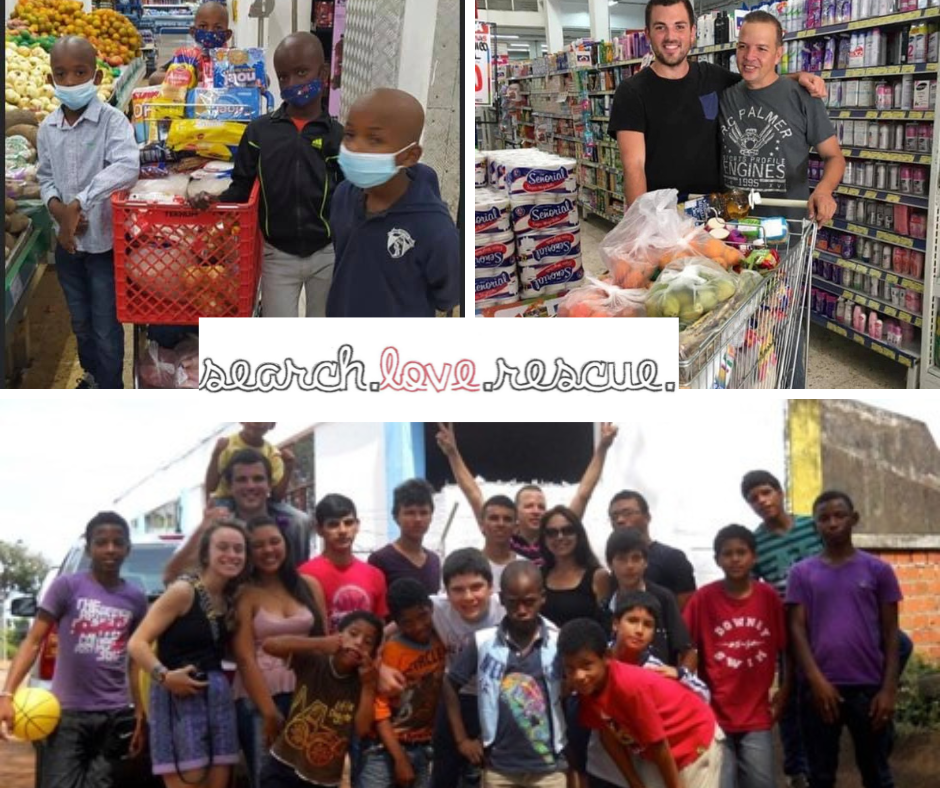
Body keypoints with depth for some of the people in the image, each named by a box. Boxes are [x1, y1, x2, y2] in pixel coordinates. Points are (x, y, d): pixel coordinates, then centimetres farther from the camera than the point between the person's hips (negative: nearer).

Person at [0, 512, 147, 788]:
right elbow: (34, 641, -4)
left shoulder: (136, 598, 8)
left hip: (114, 715, 3)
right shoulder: (67, 586, -2)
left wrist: (139, 711, 11)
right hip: (67, 712, -3)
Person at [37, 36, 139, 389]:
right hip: (67, 241, 5)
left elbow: (127, 168, -33)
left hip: (104, 240, -5)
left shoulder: (112, 121, -18)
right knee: (80, 321, 22)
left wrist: (78, 204, -34)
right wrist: (58, 210, -12)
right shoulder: (47, 129, -1)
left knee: (106, 327, 5)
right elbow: (45, 177, 10)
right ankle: (92, 375, 43)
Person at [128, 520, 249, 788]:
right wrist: (164, 676, -26)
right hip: (180, 700, -7)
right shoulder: (184, 591, -7)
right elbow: (137, 643, -13)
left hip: (218, 699, 7)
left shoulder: (232, 600, 13)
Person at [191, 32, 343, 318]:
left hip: (327, 254, 0)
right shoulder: (260, 130, -2)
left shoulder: (337, 135, -5)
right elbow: (242, 187, 3)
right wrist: (212, 201, -17)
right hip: (278, 255, 0)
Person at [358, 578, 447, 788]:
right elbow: (379, 708, -13)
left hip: (423, 749, 5)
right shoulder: (389, 651, -14)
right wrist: (400, 758, -14)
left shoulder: (441, 641, -2)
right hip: (385, 749, -5)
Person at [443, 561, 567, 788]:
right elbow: (450, 686, 7)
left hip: (548, 766, -1)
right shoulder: (483, 642, -5)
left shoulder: (560, 644, -6)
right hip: (500, 767, 1)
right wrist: (462, 739, 4)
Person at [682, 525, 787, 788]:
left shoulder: (769, 597, -1)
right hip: (714, 713, -1)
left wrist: (785, 692, 6)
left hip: (757, 716, 2)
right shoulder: (703, 598, -6)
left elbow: (787, 648, 8)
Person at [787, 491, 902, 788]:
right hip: (820, 688, 1)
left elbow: (890, 633, 4)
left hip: (869, 687, 0)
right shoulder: (801, 573, 6)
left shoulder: (878, 570, 5)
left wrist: (889, 688, -4)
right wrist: (816, 680, -11)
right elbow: (797, 629, 1)